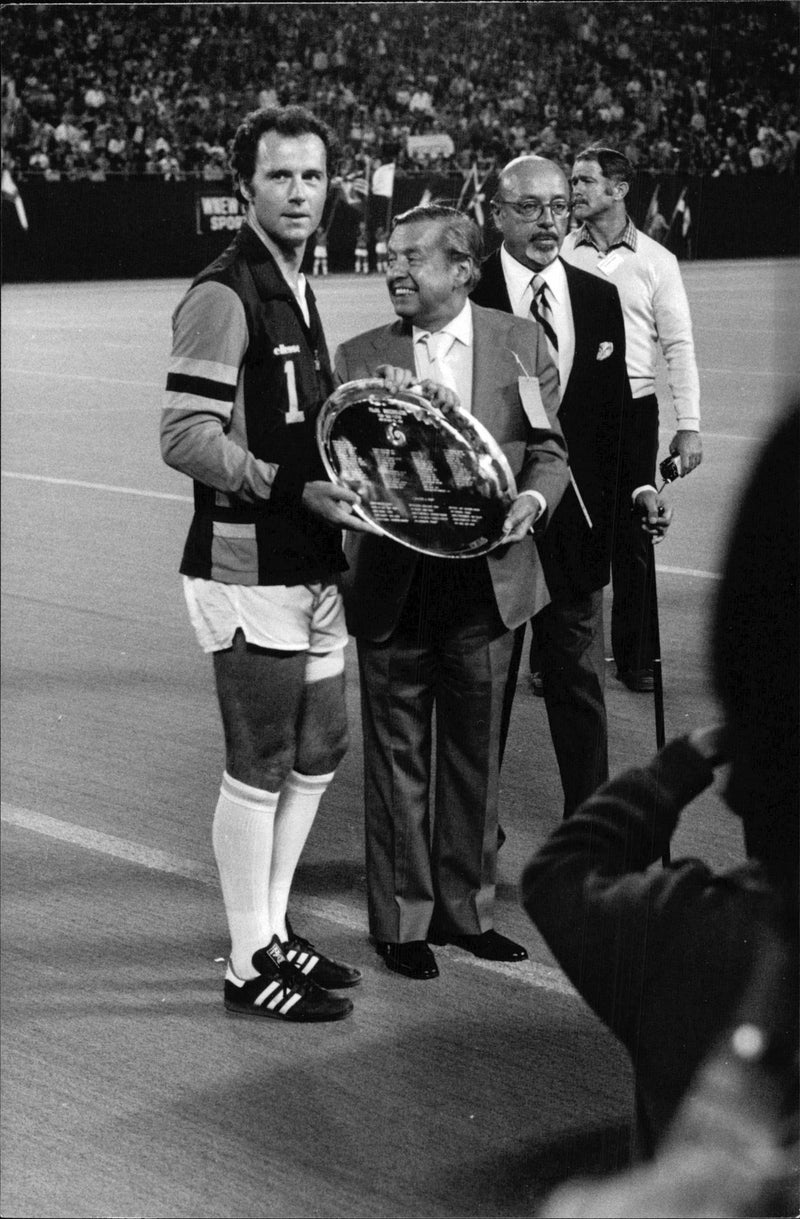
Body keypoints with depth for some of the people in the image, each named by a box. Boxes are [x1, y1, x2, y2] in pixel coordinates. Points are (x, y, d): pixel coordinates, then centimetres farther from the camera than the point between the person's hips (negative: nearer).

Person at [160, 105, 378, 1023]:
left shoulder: (296, 289, 16)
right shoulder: (222, 296, -14)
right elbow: (185, 437, -20)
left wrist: (343, 475, 12)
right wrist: (296, 485, -25)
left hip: (310, 569, 9)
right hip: (248, 571, -9)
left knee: (317, 756, 15)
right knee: (259, 770, -2)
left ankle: (273, 932, 29)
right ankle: (249, 966, 9)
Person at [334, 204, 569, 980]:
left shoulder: (520, 343, 3)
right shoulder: (360, 359, -1)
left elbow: (550, 448, 4)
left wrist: (532, 498, -15)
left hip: (487, 576, 1)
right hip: (393, 586, -1)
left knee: (475, 753, 13)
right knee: (396, 757, 6)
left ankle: (467, 907, 27)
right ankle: (401, 919, 18)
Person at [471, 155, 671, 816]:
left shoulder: (600, 299, 6)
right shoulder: (465, 296, -7)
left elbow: (614, 409, 11)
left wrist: (638, 485, -1)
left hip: (575, 522, 3)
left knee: (579, 681, 12)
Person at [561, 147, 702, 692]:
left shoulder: (656, 260, 3)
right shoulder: (557, 254, 3)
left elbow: (679, 345, 3)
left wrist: (690, 425, -4)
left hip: (634, 407, 0)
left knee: (633, 535, 4)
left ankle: (635, 656, 15)